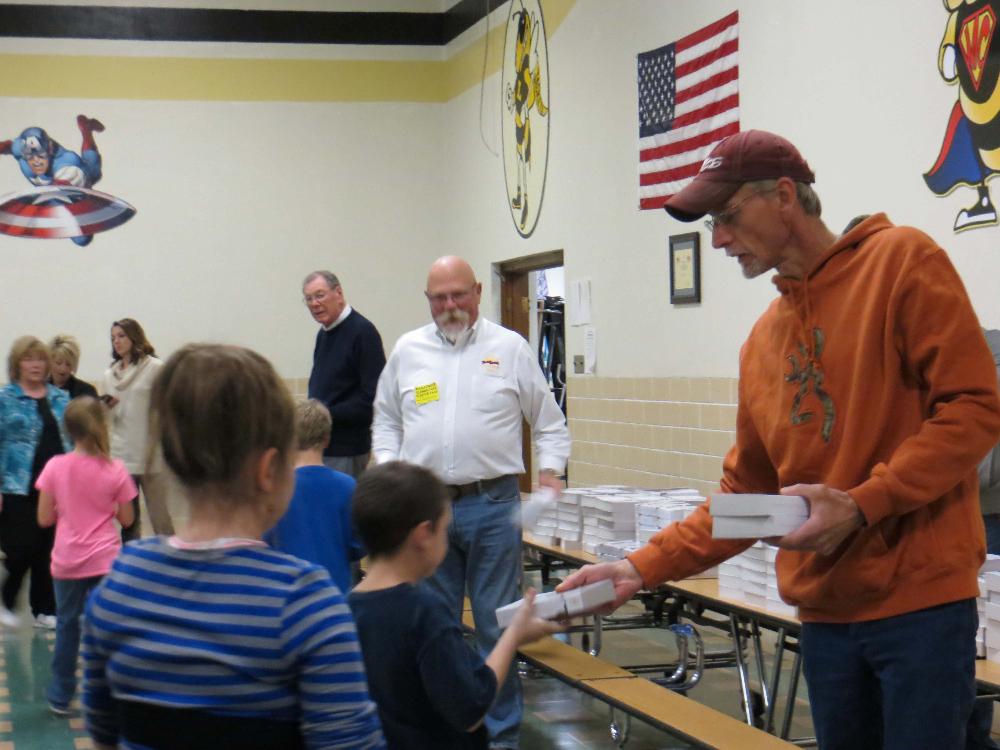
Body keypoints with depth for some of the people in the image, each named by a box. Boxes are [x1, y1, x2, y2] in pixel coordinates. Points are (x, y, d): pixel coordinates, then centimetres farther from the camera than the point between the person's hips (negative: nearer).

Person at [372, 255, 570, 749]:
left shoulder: (510, 348, 4)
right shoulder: (407, 352, 10)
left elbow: (548, 422, 9)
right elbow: (385, 421, 18)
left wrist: (550, 471, -3)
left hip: (493, 505, -2)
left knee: (497, 625, 2)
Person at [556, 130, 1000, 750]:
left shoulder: (903, 262, -4)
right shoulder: (763, 339, 13)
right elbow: (744, 494, 16)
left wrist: (860, 506, -18)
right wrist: (644, 568, 7)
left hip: (919, 602, -6)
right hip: (825, 611, 6)